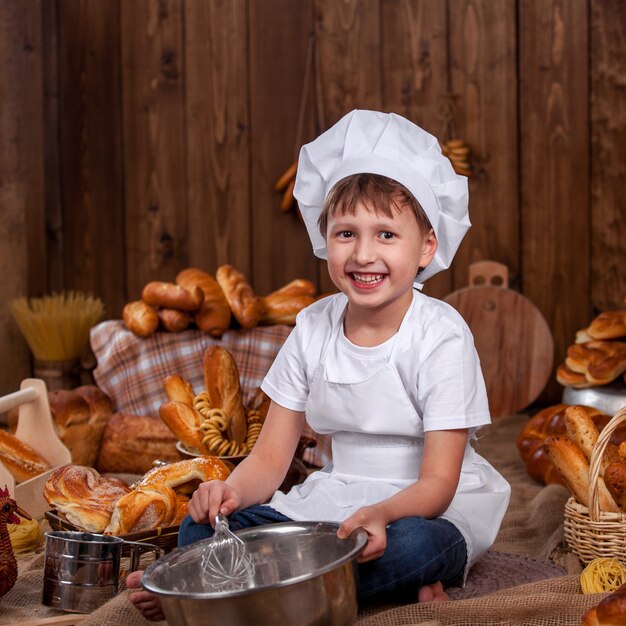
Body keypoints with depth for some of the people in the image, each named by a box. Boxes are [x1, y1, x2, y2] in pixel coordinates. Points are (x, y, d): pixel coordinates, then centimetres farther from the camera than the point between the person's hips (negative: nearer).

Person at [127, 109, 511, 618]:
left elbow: (437, 484, -18)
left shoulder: (441, 338, -14)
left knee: (412, 546, -39)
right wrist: (231, 491, -23)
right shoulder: (313, 329, 0)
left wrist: (380, 514, -40)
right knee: (202, 527, -15)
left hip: (427, 510, -3)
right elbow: (270, 457, 1)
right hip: (335, 499, 4)